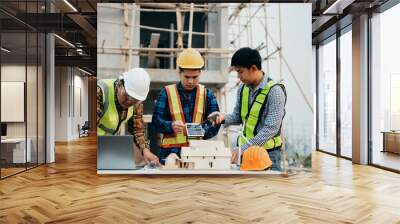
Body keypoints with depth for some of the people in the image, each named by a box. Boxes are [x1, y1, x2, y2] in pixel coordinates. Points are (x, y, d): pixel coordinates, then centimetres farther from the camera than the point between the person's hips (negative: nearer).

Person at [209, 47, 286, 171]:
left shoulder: (274, 91, -15)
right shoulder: (243, 88, 4)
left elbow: (271, 128, -20)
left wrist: (244, 148, -23)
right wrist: (224, 118, -7)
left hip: (268, 154, -5)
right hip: (244, 151, 6)